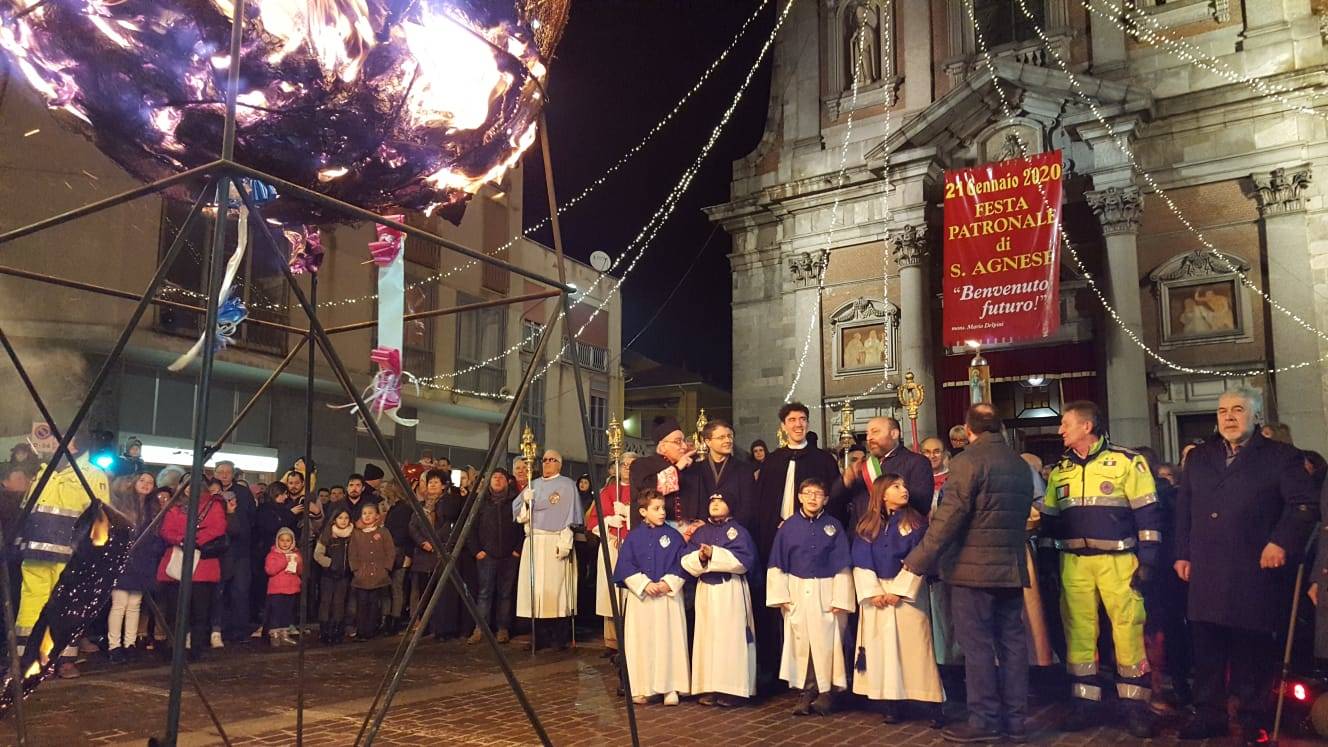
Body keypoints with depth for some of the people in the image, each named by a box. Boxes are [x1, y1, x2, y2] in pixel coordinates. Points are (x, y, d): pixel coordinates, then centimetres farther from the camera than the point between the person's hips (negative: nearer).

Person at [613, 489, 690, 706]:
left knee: (669, 640, 0)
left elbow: (682, 564, 0)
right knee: (642, 641, 3)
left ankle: (670, 687, 7)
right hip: (641, 596, 0)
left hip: (669, 595, 0)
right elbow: (625, 566, -2)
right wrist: (645, 584, -13)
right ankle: (642, 689, 11)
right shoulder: (634, 537, 2)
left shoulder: (673, 535, 3)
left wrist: (668, 583, -14)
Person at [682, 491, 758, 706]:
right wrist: (700, 556, -17)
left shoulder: (739, 531, 1)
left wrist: (713, 554, -18)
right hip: (706, 590, 4)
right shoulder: (700, 533, 14)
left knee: (731, 638, -3)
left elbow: (744, 560, -14)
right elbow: (686, 561, 4)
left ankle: (733, 689, 2)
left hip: (731, 591, -4)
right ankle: (710, 688, 10)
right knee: (707, 637, 4)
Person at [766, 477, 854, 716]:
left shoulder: (834, 526, 1)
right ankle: (807, 693, 12)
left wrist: (840, 599, -6)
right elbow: (777, 564, 4)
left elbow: (842, 566, 0)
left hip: (826, 593, -1)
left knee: (826, 642, 0)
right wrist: (780, 595, -2)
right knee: (800, 642, 3)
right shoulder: (788, 526, 2)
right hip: (796, 593, 1)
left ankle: (825, 692, 11)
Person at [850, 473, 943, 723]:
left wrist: (898, 591, -11)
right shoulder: (867, 525, 5)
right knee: (881, 647, 1)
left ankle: (933, 703, -1)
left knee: (912, 646, -5)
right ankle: (891, 702, 7)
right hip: (876, 592, 2)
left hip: (907, 593, -2)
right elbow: (861, 562, 2)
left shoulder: (916, 523, 1)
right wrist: (873, 592, -9)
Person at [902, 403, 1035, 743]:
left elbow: (948, 517, -17)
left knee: (977, 645, -1)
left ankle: (984, 720, 3)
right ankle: (1015, 719, 16)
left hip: (974, 568, -8)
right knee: (1012, 642, 10)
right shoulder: (1020, 464, 13)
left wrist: (918, 560, -12)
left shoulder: (967, 461, -12)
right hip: (1012, 567, 8)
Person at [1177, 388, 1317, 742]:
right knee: (1206, 649, 7)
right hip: (1206, 574, 4)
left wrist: (1282, 541, -17)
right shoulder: (1198, 458, 15)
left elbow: (1303, 506, -5)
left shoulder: (1282, 456, 3)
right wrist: (1182, 554, 10)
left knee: (1253, 650, 5)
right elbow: (1183, 509, 16)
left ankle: (1252, 720, 19)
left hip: (1255, 572, -3)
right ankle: (1208, 715, 18)